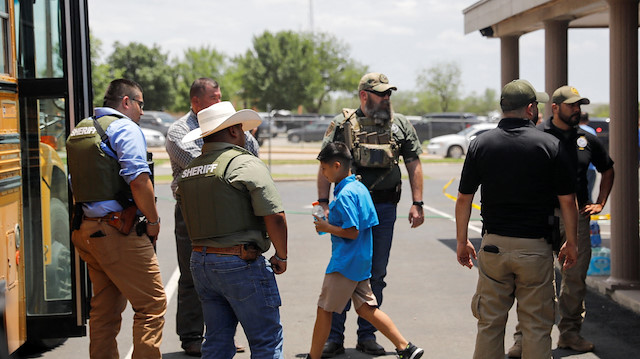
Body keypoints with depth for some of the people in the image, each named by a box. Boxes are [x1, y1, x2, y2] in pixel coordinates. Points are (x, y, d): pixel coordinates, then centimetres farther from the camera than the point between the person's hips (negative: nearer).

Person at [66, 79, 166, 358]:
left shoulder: (79, 131, 18)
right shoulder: (125, 128, -9)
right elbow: (138, 180, -19)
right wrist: (153, 220, -9)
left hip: (86, 229, 9)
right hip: (119, 231, -9)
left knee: (105, 308, 15)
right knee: (152, 304, -4)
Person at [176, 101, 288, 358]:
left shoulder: (188, 172, 12)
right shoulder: (245, 164, -11)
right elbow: (274, 217, -16)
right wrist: (281, 257, -4)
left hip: (199, 261, 8)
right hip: (240, 262, -7)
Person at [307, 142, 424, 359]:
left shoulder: (344, 195, -19)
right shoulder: (360, 188, 10)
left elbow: (352, 232, -23)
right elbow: (371, 222, 16)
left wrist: (326, 227, -10)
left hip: (345, 263, -10)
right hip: (362, 260, 10)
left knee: (324, 309, 2)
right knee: (366, 308, 12)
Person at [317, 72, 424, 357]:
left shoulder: (400, 125, 7)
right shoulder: (342, 124, 1)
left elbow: (413, 165, 9)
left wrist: (417, 204, 2)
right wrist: (323, 203, -6)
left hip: (384, 208, 2)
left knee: (376, 274, 8)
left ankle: (367, 335, 19)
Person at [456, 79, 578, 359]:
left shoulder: (480, 144, 1)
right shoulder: (550, 145, -5)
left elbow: (463, 199, 2)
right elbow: (567, 200, -2)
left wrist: (462, 241, 12)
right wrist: (571, 242, 8)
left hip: (493, 245, 2)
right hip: (535, 247, -2)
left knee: (489, 323, 10)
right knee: (537, 326, 6)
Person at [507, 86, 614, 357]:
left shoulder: (587, 140, 10)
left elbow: (607, 170, 25)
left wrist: (600, 203, 16)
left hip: (577, 216, 5)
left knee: (576, 279, 10)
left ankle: (570, 333, 23)